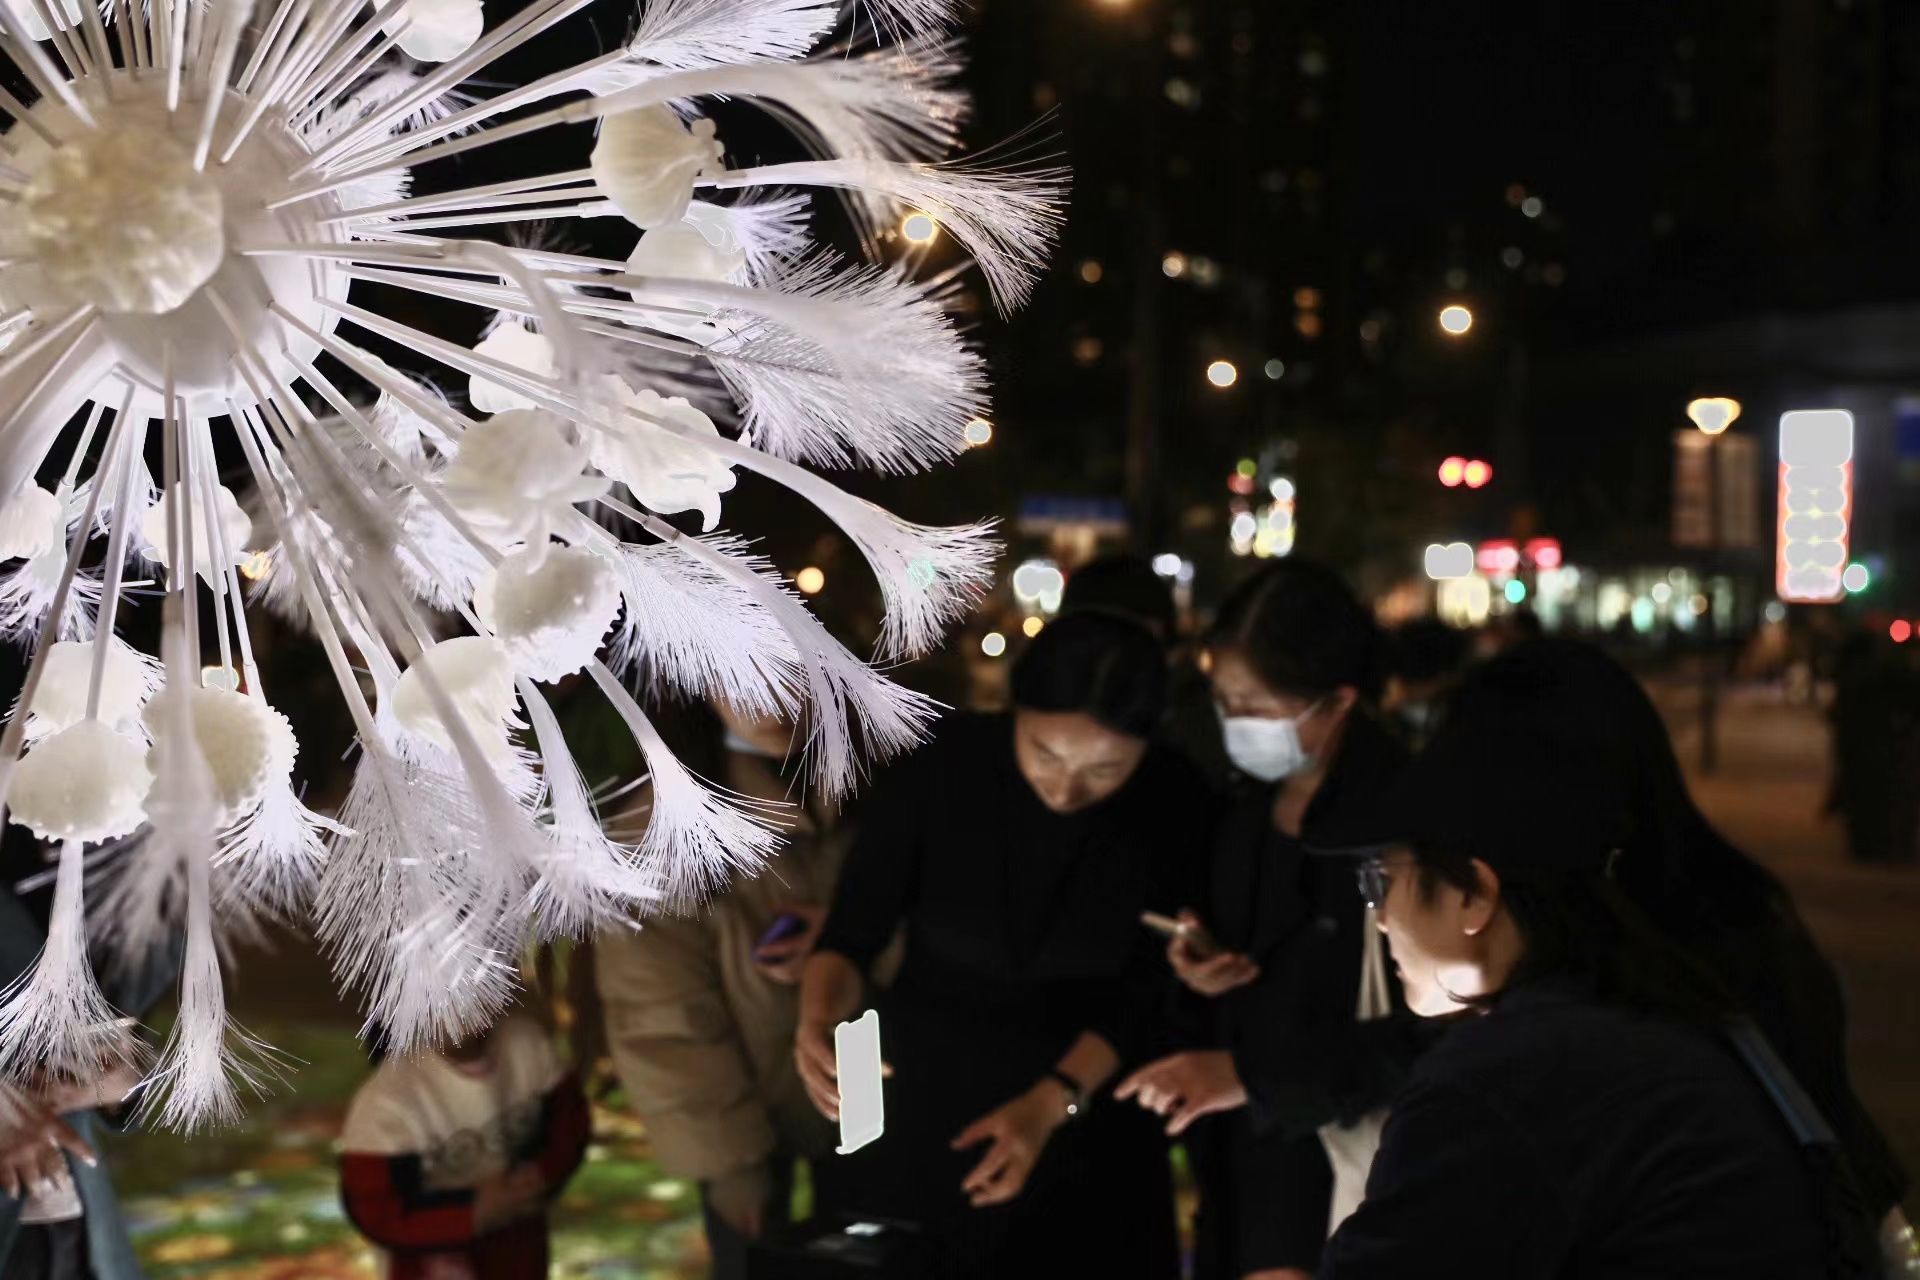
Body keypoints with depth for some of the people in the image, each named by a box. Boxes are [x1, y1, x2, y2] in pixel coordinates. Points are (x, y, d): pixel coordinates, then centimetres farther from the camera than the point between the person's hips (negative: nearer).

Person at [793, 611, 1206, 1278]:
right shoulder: (941, 764, -20)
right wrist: (819, 1020, -33)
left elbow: (1146, 989, -10)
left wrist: (1053, 1101, -22)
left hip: (1085, 1105, 0)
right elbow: (851, 932, -13)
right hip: (921, 1088, 0)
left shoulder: (1171, 805, -16)